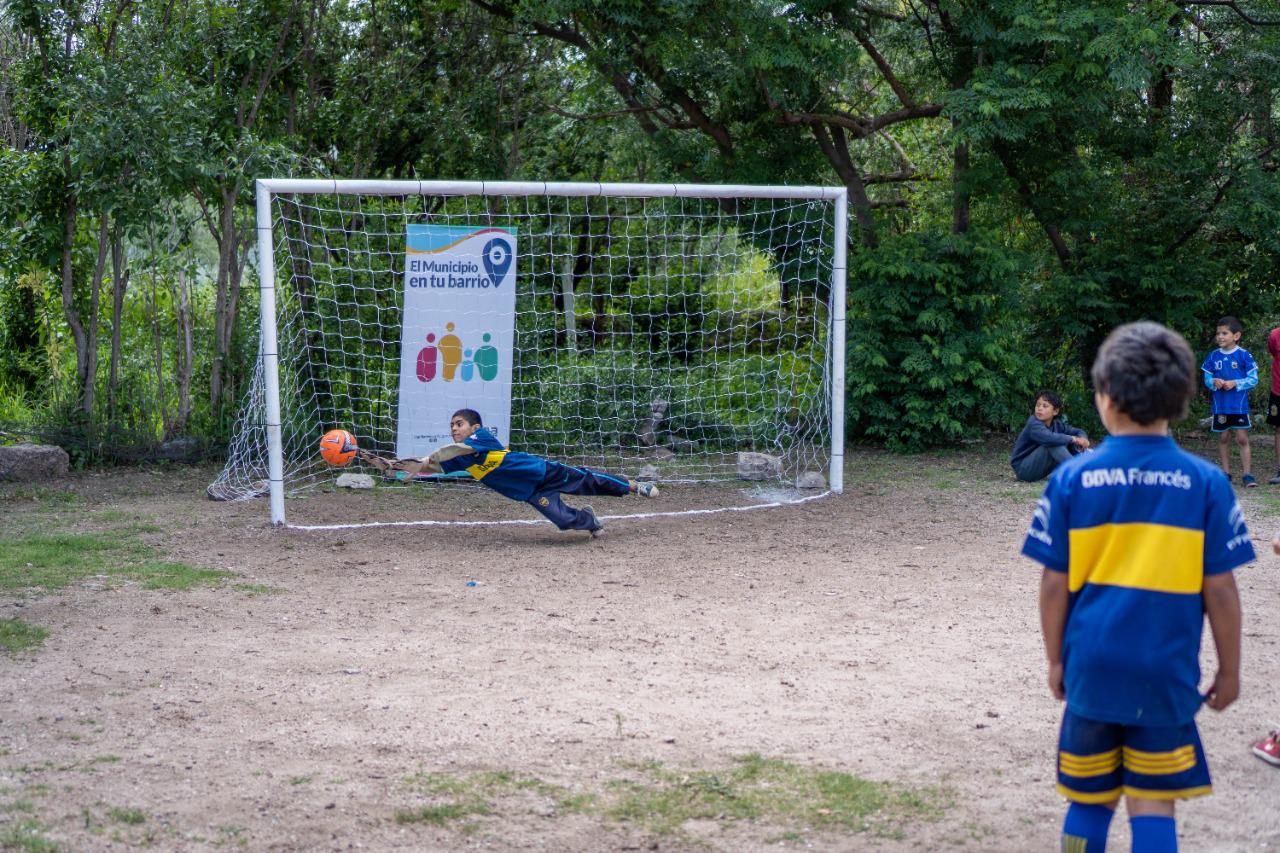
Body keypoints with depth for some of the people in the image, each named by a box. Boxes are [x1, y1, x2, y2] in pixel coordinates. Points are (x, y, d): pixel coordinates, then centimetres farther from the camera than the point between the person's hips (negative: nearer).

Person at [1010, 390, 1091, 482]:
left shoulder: (1057, 425, 2)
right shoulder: (1033, 423, -21)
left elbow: (1079, 432, 6)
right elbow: (1049, 438, -40)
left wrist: (1082, 440, -18)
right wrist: (1073, 439, -29)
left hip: (1040, 471, 8)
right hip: (1023, 469, -8)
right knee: (1053, 444, -28)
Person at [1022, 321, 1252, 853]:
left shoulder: (1072, 478, -5)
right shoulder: (1205, 484, -6)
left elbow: (1054, 585, -2)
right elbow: (1220, 592, -3)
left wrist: (1056, 660, 11)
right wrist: (1229, 670, 9)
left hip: (1092, 670, 1)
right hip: (1166, 674, -1)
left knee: (1089, 803, 14)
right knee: (1153, 807, 6)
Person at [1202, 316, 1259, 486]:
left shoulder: (1244, 355, -6)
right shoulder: (1213, 356, 4)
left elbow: (1253, 379, -5)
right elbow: (1207, 379, 8)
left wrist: (1235, 383, -18)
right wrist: (1214, 382, -14)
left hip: (1240, 405, -4)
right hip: (1220, 406, 4)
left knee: (1242, 438, -5)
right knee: (1223, 438, 10)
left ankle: (1246, 474, -3)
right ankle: (1226, 472, 18)